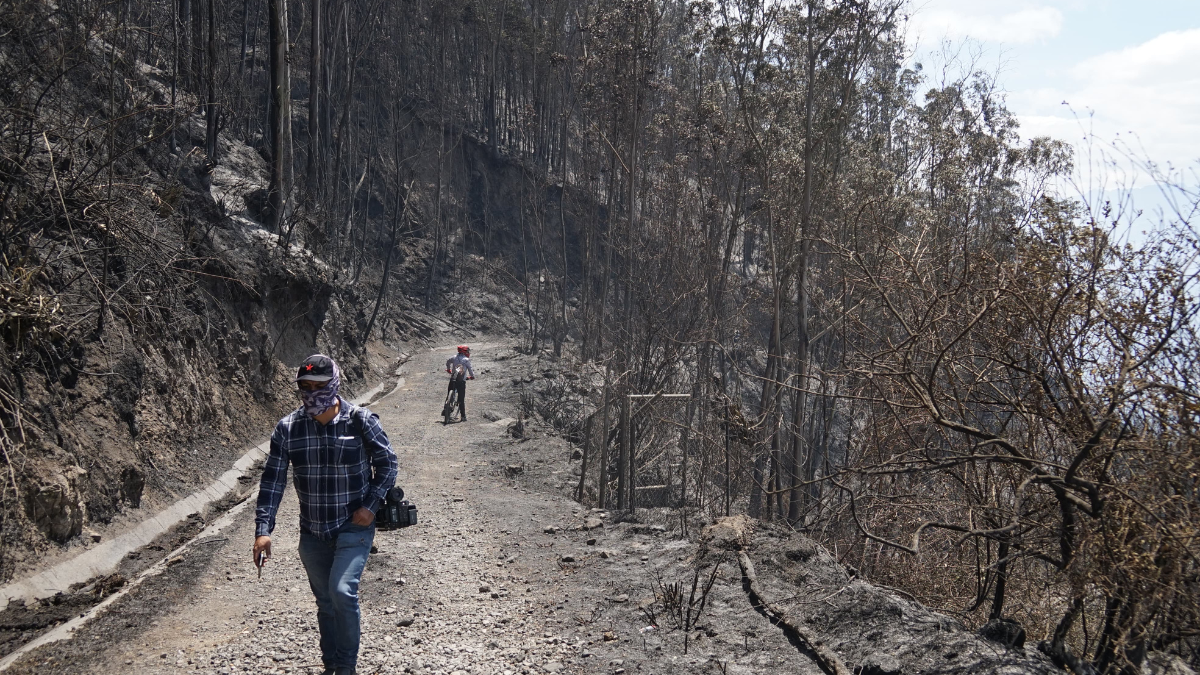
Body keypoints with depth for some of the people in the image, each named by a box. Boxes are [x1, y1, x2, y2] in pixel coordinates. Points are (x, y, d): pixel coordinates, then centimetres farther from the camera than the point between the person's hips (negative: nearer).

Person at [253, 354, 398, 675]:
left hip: (354, 527, -3)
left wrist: (371, 505, -13)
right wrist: (263, 530, -12)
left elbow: (387, 465, -1)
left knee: (342, 591, -19)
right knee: (325, 602, 15)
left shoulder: (361, 421, -12)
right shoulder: (288, 428, -5)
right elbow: (273, 480, -5)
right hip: (312, 533, 4)